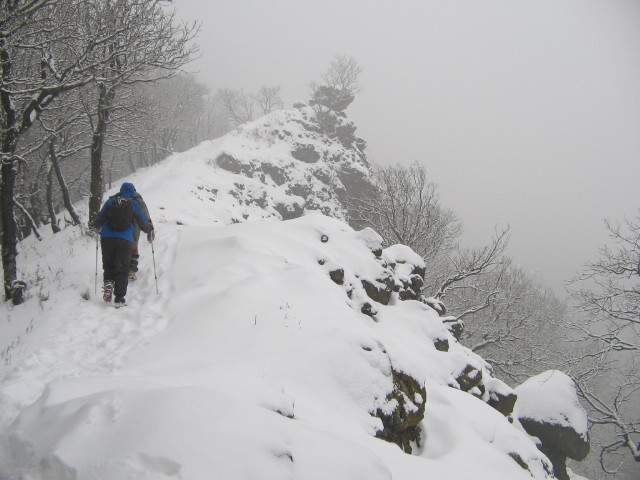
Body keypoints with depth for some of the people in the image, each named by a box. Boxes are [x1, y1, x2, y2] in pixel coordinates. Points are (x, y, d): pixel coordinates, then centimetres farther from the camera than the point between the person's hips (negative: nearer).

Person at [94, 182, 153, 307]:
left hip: (107, 238, 1)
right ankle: (119, 298, -4)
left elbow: (99, 221, 12)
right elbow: (144, 225, 14)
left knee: (108, 265, 17)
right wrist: (150, 228, 36)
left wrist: (99, 227, 36)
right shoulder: (134, 205, 8)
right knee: (122, 269, 3)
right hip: (125, 239, -1)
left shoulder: (110, 202, 10)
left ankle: (108, 282, -10)